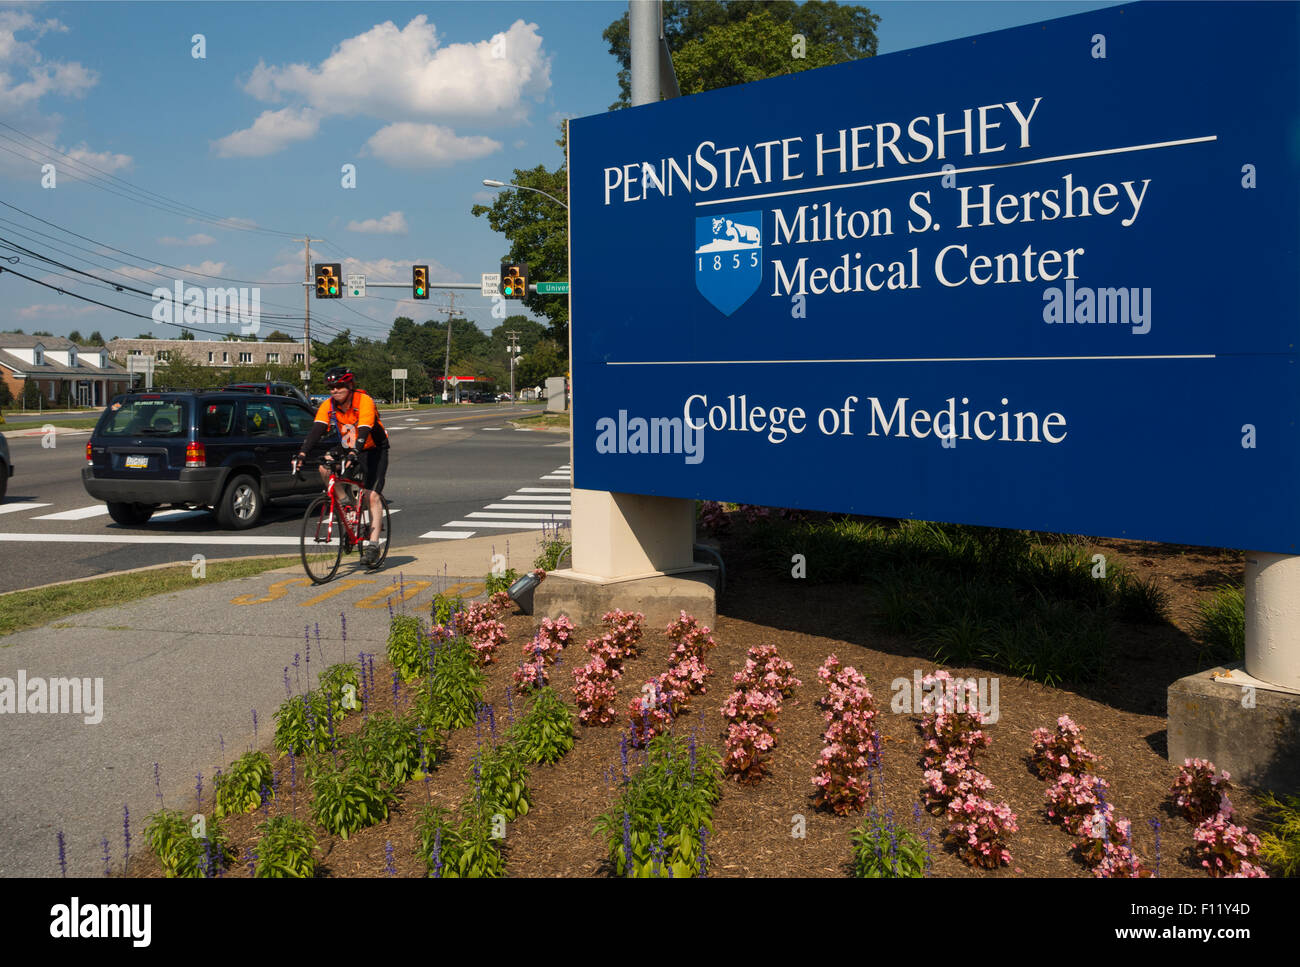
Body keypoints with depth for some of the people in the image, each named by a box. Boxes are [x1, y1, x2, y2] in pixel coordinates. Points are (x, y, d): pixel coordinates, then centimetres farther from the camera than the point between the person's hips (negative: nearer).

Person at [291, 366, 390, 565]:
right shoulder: (328, 406, -11)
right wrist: (302, 453, -38)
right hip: (348, 450, 5)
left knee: (373, 496, -16)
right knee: (324, 466, -23)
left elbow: (363, 432, -36)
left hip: (374, 450, -5)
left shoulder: (364, 401, -24)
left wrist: (354, 453, -52)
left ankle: (372, 543, -14)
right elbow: (316, 431, -22)